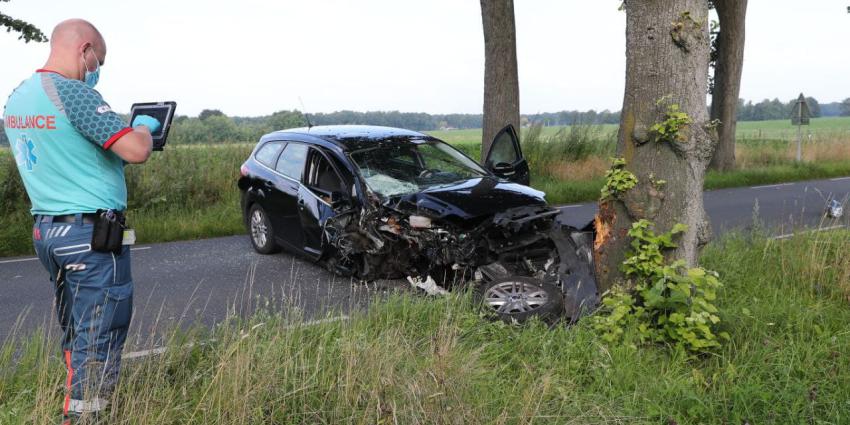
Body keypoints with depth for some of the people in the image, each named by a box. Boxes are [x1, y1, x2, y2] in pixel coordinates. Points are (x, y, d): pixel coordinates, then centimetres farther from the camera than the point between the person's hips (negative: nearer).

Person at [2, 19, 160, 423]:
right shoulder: (72, 92, -17)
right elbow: (137, 150, -22)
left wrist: (125, 130, 16)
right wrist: (144, 126, 0)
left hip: (46, 229, 9)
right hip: (91, 234, -9)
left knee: (75, 333, 18)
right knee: (97, 341, -1)